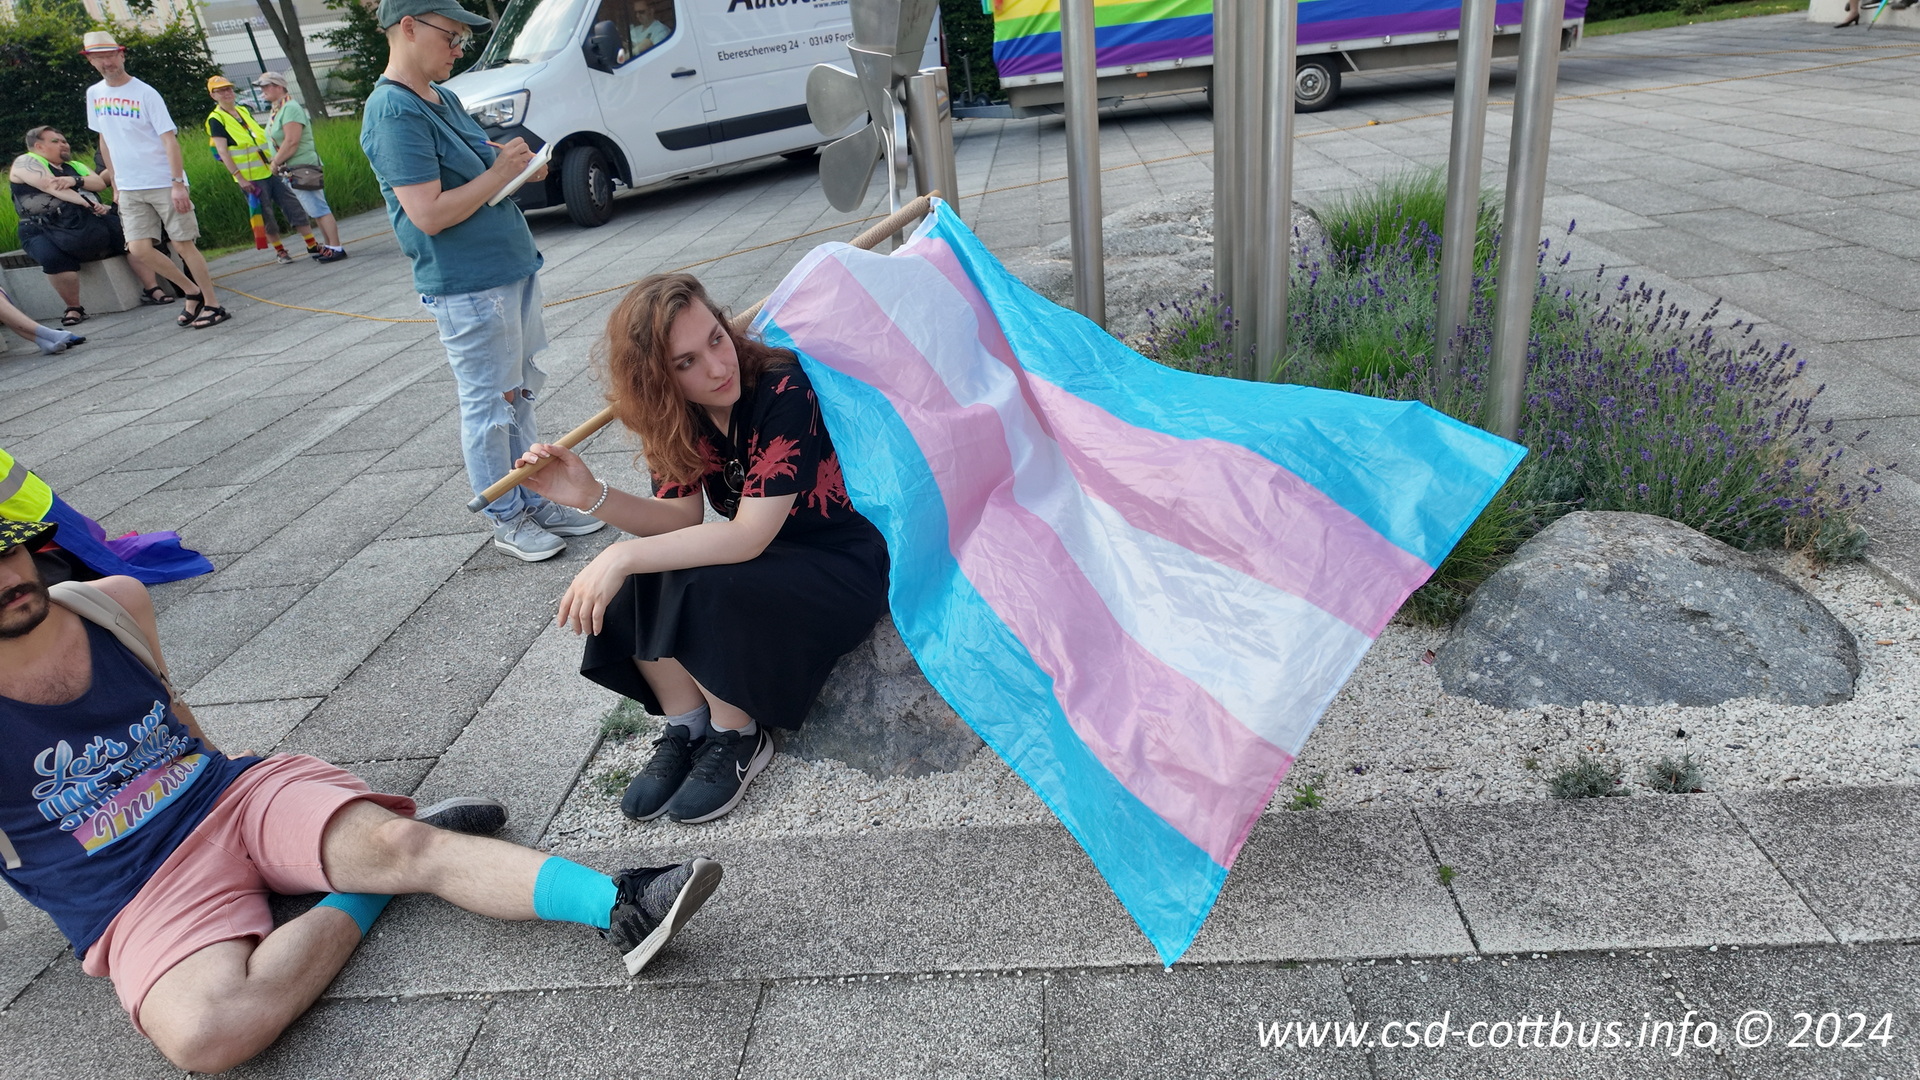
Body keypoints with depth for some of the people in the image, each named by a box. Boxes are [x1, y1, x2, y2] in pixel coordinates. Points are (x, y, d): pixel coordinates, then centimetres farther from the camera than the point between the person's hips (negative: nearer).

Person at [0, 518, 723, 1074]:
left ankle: (621, 907, -37)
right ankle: (368, 891, -12)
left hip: (237, 790, 3)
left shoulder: (115, 603, 4)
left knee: (396, 840, -27)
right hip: (138, 892, -3)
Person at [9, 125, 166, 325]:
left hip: (92, 223, 5)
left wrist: (76, 181, -13)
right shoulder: (25, 162, 5)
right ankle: (73, 308, -20)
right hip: (47, 231, -5)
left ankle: (151, 289, -13)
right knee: (53, 258, -35)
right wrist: (90, 204, -23)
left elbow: (100, 183, 7)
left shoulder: (74, 166, 24)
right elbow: (53, 187, -12)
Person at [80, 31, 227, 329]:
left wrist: (178, 184, -20)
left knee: (183, 245, -5)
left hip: (164, 184, -5)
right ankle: (191, 291, 13)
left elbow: (169, 140, -12)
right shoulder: (94, 94, 10)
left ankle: (212, 305, 3)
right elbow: (105, 140, 17)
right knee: (138, 251, -4)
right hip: (129, 190, 5)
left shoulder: (144, 93, -7)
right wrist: (115, 184, 16)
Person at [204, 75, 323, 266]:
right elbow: (222, 152, -11)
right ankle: (279, 251, 13)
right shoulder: (216, 119, -5)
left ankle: (313, 245, 4)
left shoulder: (245, 111, 15)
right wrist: (239, 177, -17)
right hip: (250, 178, -6)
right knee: (266, 216, 1)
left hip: (270, 170, 6)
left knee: (294, 206, 1)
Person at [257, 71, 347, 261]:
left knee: (319, 210, -9)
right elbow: (279, 143, 19)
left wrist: (276, 162, -13)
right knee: (316, 211, 12)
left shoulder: (290, 108, -14)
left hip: (303, 169, -10)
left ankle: (336, 248, -7)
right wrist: (276, 162, 5)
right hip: (292, 171, 10)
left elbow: (291, 142, -21)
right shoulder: (277, 111, 16)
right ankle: (329, 246, 17)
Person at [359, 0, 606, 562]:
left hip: (511, 267, 9)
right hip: (468, 285, -9)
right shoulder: (394, 113, -17)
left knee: (519, 394, 16)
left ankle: (534, 499, 28)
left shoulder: (443, 97, 12)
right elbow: (428, 215, -23)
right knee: (489, 406, 2)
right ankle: (507, 520, 15)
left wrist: (518, 163, 1)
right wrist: (501, 172, -15)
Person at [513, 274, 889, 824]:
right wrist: (591, 496, -25)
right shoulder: (675, 414, -5)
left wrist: (625, 556, -34)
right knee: (631, 582, -17)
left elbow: (750, 535, -30)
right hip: (761, 559, 7)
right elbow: (682, 517, -9)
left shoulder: (783, 390, -27)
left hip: (843, 568, -6)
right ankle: (688, 725, 0)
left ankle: (738, 739, -7)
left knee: (705, 589, -31)